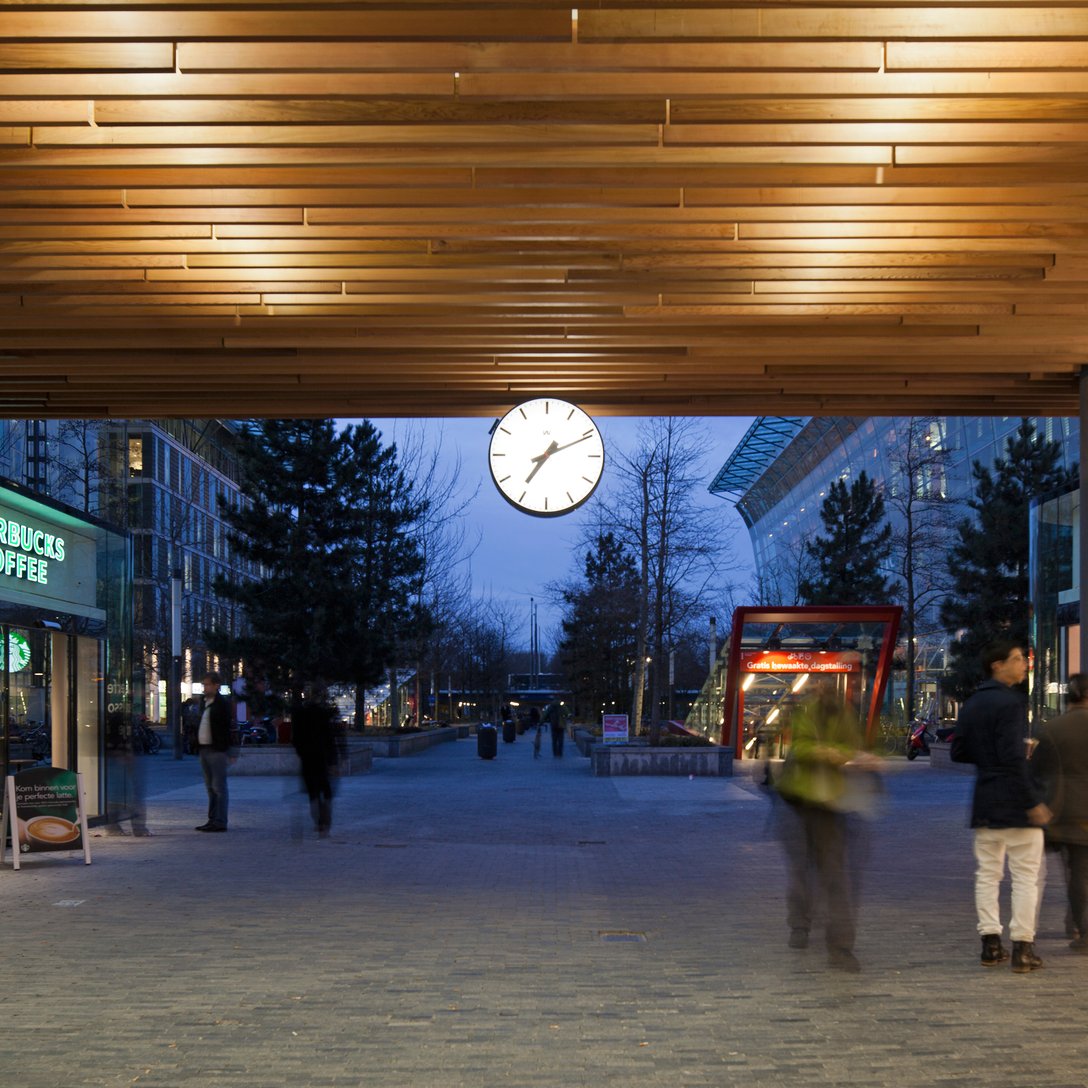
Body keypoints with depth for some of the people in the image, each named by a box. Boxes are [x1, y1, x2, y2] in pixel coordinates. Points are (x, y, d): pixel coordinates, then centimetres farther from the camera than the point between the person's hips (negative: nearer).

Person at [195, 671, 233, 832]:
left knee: (219, 787, -7)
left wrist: (226, 752, -17)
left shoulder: (222, 704, -9)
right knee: (211, 788, 12)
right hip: (205, 749, 9)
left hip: (217, 751, -9)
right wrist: (199, 748, 13)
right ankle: (212, 820, 17)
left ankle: (220, 822, -6)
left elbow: (225, 728, -13)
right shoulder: (206, 703, 16)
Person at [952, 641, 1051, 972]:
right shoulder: (1010, 702, -14)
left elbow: (959, 752, 13)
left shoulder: (971, 705, 11)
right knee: (1025, 876, -1)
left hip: (984, 802, 8)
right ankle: (1022, 948, -2)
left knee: (987, 874, 10)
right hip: (1015, 802, -7)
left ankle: (990, 944, 11)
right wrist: (1034, 802, -17)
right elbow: (1013, 758, -21)